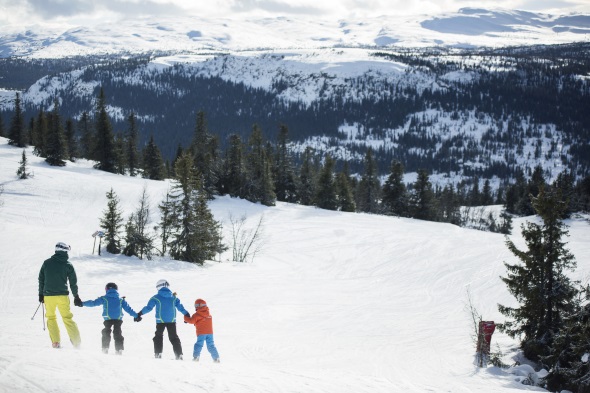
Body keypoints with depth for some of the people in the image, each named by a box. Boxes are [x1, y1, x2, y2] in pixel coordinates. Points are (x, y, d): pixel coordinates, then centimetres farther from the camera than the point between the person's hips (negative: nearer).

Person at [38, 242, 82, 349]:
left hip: (48, 295, 1)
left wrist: (41, 294, 18)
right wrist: (76, 296, 10)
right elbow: (73, 282, 1)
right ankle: (76, 342, 1)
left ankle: (55, 342, 6)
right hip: (62, 295, -1)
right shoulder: (68, 265, -3)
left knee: (51, 318, 15)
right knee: (67, 318, 7)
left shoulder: (47, 263, 2)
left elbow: (41, 278, 8)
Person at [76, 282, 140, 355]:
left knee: (106, 333, 11)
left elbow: (93, 303, 6)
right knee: (118, 334, 7)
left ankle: (105, 348, 6)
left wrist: (83, 303, 15)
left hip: (108, 319, -1)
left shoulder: (104, 299, 7)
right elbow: (128, 308, 14)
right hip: (118, 319, 1)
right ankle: (119, 349, 0)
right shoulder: (121, 300, 12)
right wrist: (136, 316, 22)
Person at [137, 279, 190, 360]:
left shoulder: (156, 298, -5)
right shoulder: (173, 297, 4)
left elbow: (148, 307, -7)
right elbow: (180, 307, 7)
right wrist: (187, 315, 18)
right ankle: (179, 355, 4)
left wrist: (139, 314, 0)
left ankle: (158, 353, 4)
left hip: (160, 321, -2)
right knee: (174, 338, 10)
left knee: (158, 336, 13)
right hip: (172, 320, 2)